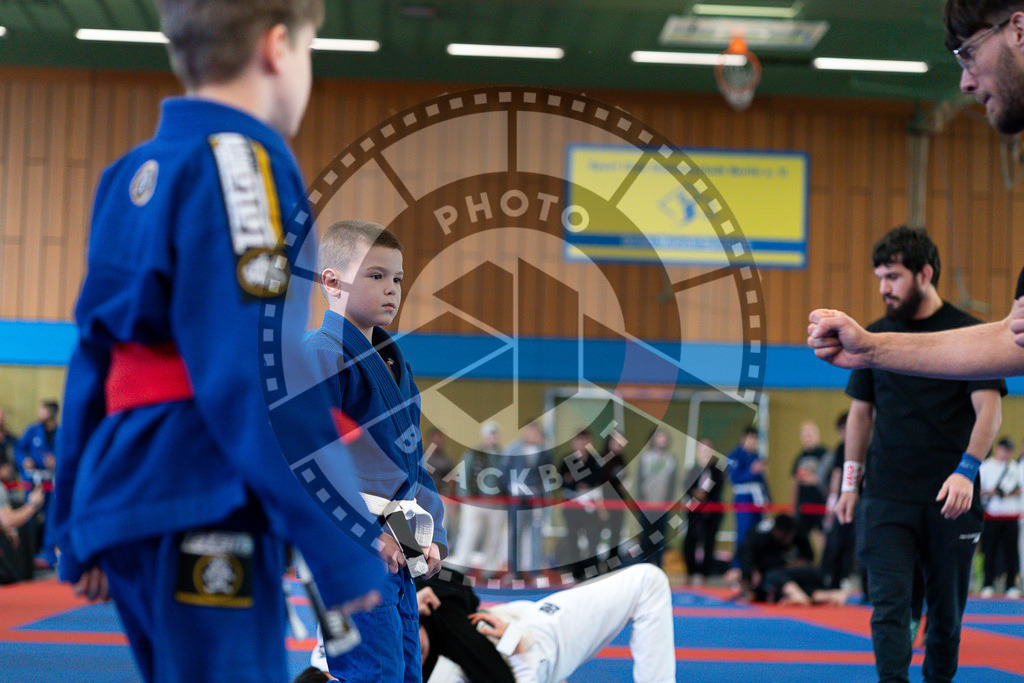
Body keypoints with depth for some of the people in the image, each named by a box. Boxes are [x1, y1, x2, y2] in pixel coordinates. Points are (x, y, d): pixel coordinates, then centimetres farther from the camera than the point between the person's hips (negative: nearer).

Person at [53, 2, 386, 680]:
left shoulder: (131, 176, 16)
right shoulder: (238, 160, -10)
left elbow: (96, 361, 19)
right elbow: (263, 375, -18)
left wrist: (80, 530, 24)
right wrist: (344, 543, -14)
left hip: (130, 494, 9)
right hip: (204, 512, -9)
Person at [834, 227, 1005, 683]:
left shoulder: (968, 334, -3)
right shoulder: (876, 336, 9)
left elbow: (989, 410, -10)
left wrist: (966, 470, -24)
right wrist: (850, 482, 12)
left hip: (949, 497, -2)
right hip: (887, 496, 2)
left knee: (947, 606, 8)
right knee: (889, 601, -8)